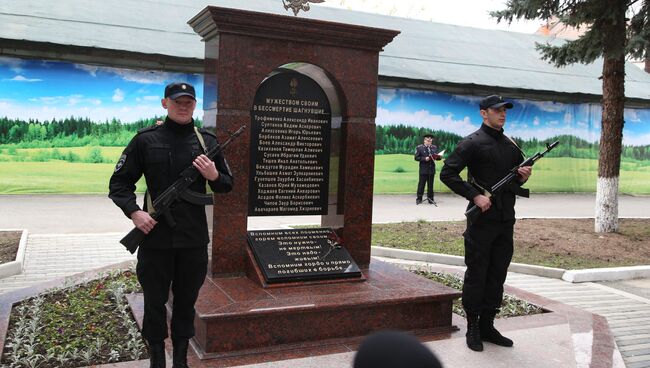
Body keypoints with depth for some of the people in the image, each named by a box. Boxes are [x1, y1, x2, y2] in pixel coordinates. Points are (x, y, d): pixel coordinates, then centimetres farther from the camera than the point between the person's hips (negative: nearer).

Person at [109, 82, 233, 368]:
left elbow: (228, 185, 12)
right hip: (155, 237, -2)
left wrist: (214, 176, -10)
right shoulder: (145, 140, -2)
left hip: (194, 239, 2)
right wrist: (133, 212, -13)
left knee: (187, 300, 14)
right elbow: (119, 182, 2)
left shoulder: (207, 141, 5)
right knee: (154, 301, 11)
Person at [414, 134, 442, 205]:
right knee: (421, 184, -3)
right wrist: (424, 159, -17)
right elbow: (416, 158, -5)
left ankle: (430, 199, 14)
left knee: (430, 185, 7)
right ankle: (419, 199, 4)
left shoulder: (434, 148, 14)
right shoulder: (419, 148, 1)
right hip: (423, 170, -4)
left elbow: (438, 157, 14)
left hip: (432, 169, 4)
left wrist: (437, 157, -10)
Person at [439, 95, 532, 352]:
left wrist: (523, 177, 1)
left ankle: (487, 325, 23)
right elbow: (447, 173, -12)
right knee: (476, 275, 2)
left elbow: (516, 179, 24)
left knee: (498, 274, 12)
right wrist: (475, 195, -17)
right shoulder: (472, 143, -6)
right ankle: (473, 328, 13)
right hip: (482, 219, -6)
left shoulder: (511, 145, 15)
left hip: (506, 220, 7)